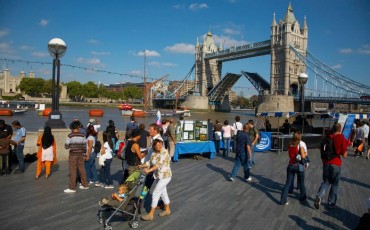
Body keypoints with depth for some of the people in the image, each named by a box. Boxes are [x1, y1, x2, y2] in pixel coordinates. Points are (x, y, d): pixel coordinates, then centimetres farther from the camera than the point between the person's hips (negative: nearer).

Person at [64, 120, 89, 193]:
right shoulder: (82, 135, -1)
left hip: (73, 154, -4)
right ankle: (85, 185, 23)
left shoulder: (70, 136, -11)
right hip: (80, 154, 4)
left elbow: (66, 146, -7)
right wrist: (84, 154, 12)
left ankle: (72, 188, 5)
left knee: (73, 171, 1)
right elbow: (84, 146, 3)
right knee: (82, 169, 13)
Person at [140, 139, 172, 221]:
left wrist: (149, 170, -42)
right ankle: (167, 210, 34)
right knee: (163, 193, 18)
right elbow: (150, 162, 12)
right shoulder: (154, 153, 3)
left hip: (165, 176, -8)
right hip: (158, 176, 8)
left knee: (155, 193, -6)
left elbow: (159, 164, -32)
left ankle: (151, 214, 2)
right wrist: (141, 166, 3)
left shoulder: (164, 152, -21)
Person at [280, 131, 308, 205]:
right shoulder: (300, 146, -13)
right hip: (299, 166, -3)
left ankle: (283, 200, 2)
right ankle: (302, 198, 37)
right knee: (301, 183, 19)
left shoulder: (290, 145, -1)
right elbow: (303, 156, -17)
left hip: (290, 166, 3)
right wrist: (305, 153, 2)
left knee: (288, 183, 6)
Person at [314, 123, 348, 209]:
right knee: (334, 184, 13)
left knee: (326, 181, 18)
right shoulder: (342, 139, -12)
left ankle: (319, 196, -5)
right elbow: (344, 155, -11)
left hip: (326, 163, 4)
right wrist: (345, 149, 6)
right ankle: (331, 203, 23)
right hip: (336, 164, -3)